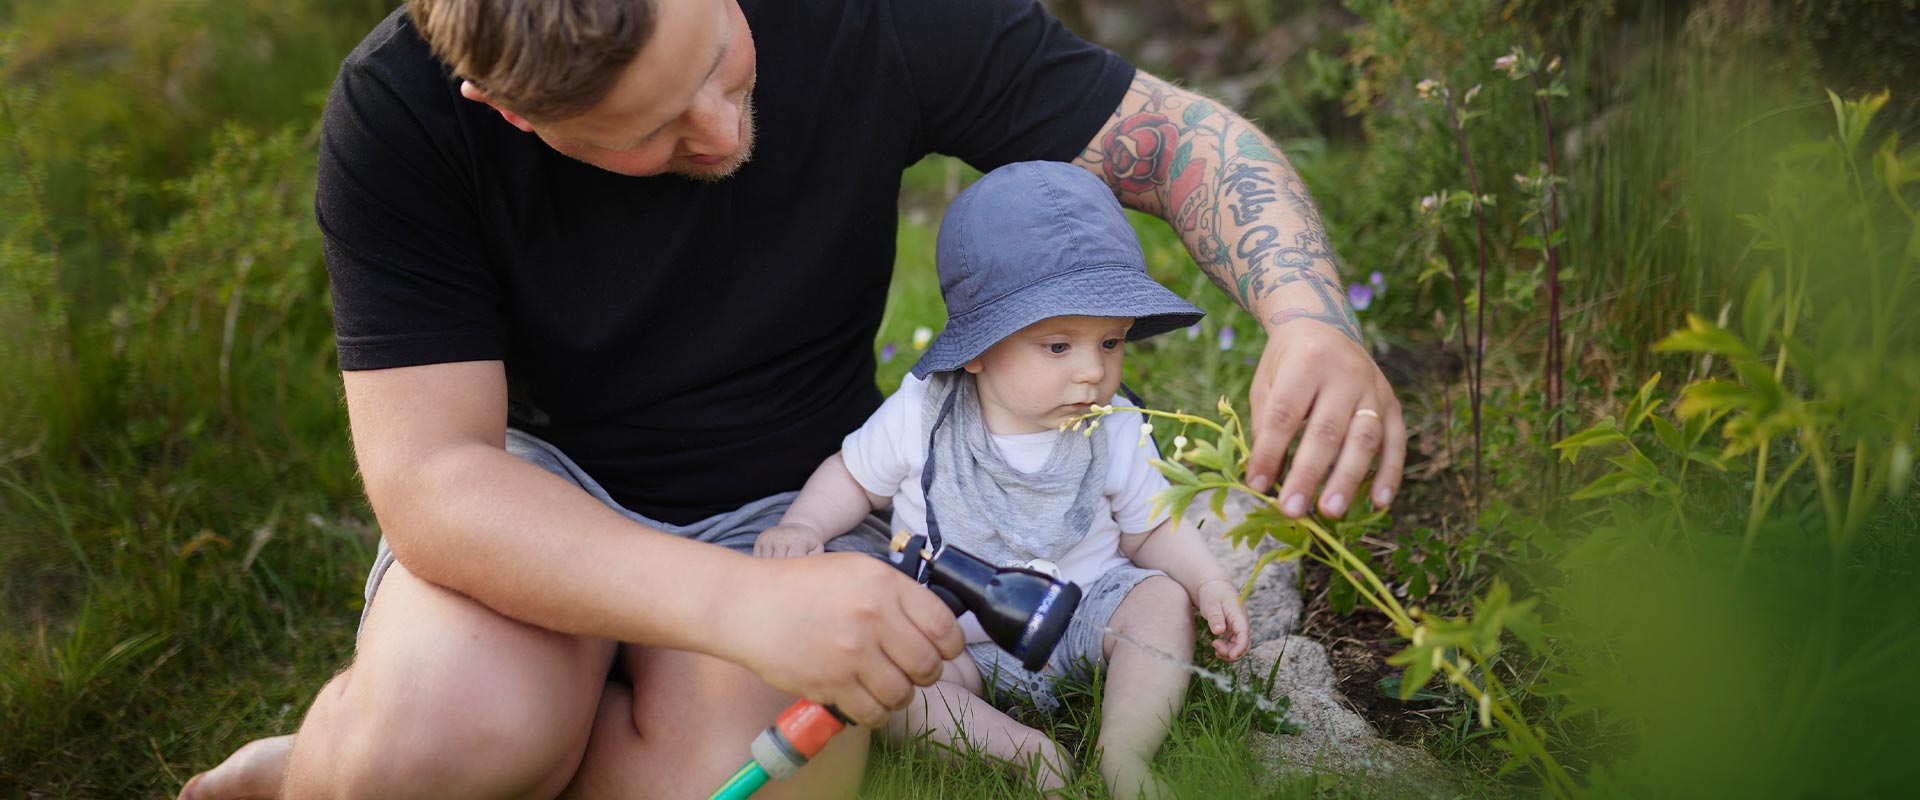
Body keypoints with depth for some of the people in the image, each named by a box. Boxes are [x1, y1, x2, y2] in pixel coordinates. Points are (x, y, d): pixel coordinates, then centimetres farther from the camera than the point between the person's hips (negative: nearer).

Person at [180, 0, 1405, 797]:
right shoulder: (399, 113, -22)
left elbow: (1179, 135, -13)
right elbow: (429, 473, -28)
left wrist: (1315, 324, -34)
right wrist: (740, 603, -43)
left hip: (785, 500, 2)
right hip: (540, 493, -1)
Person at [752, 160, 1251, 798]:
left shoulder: (1114, 432, -9)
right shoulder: (920, 415, -14)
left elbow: (1152, 528, 4)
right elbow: (855, 477, 4)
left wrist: (1210, 583, -12)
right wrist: (801, 525, -14)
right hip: (959, 639, -1)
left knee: (1164, 599, -23)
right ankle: (1022, 747, -23)